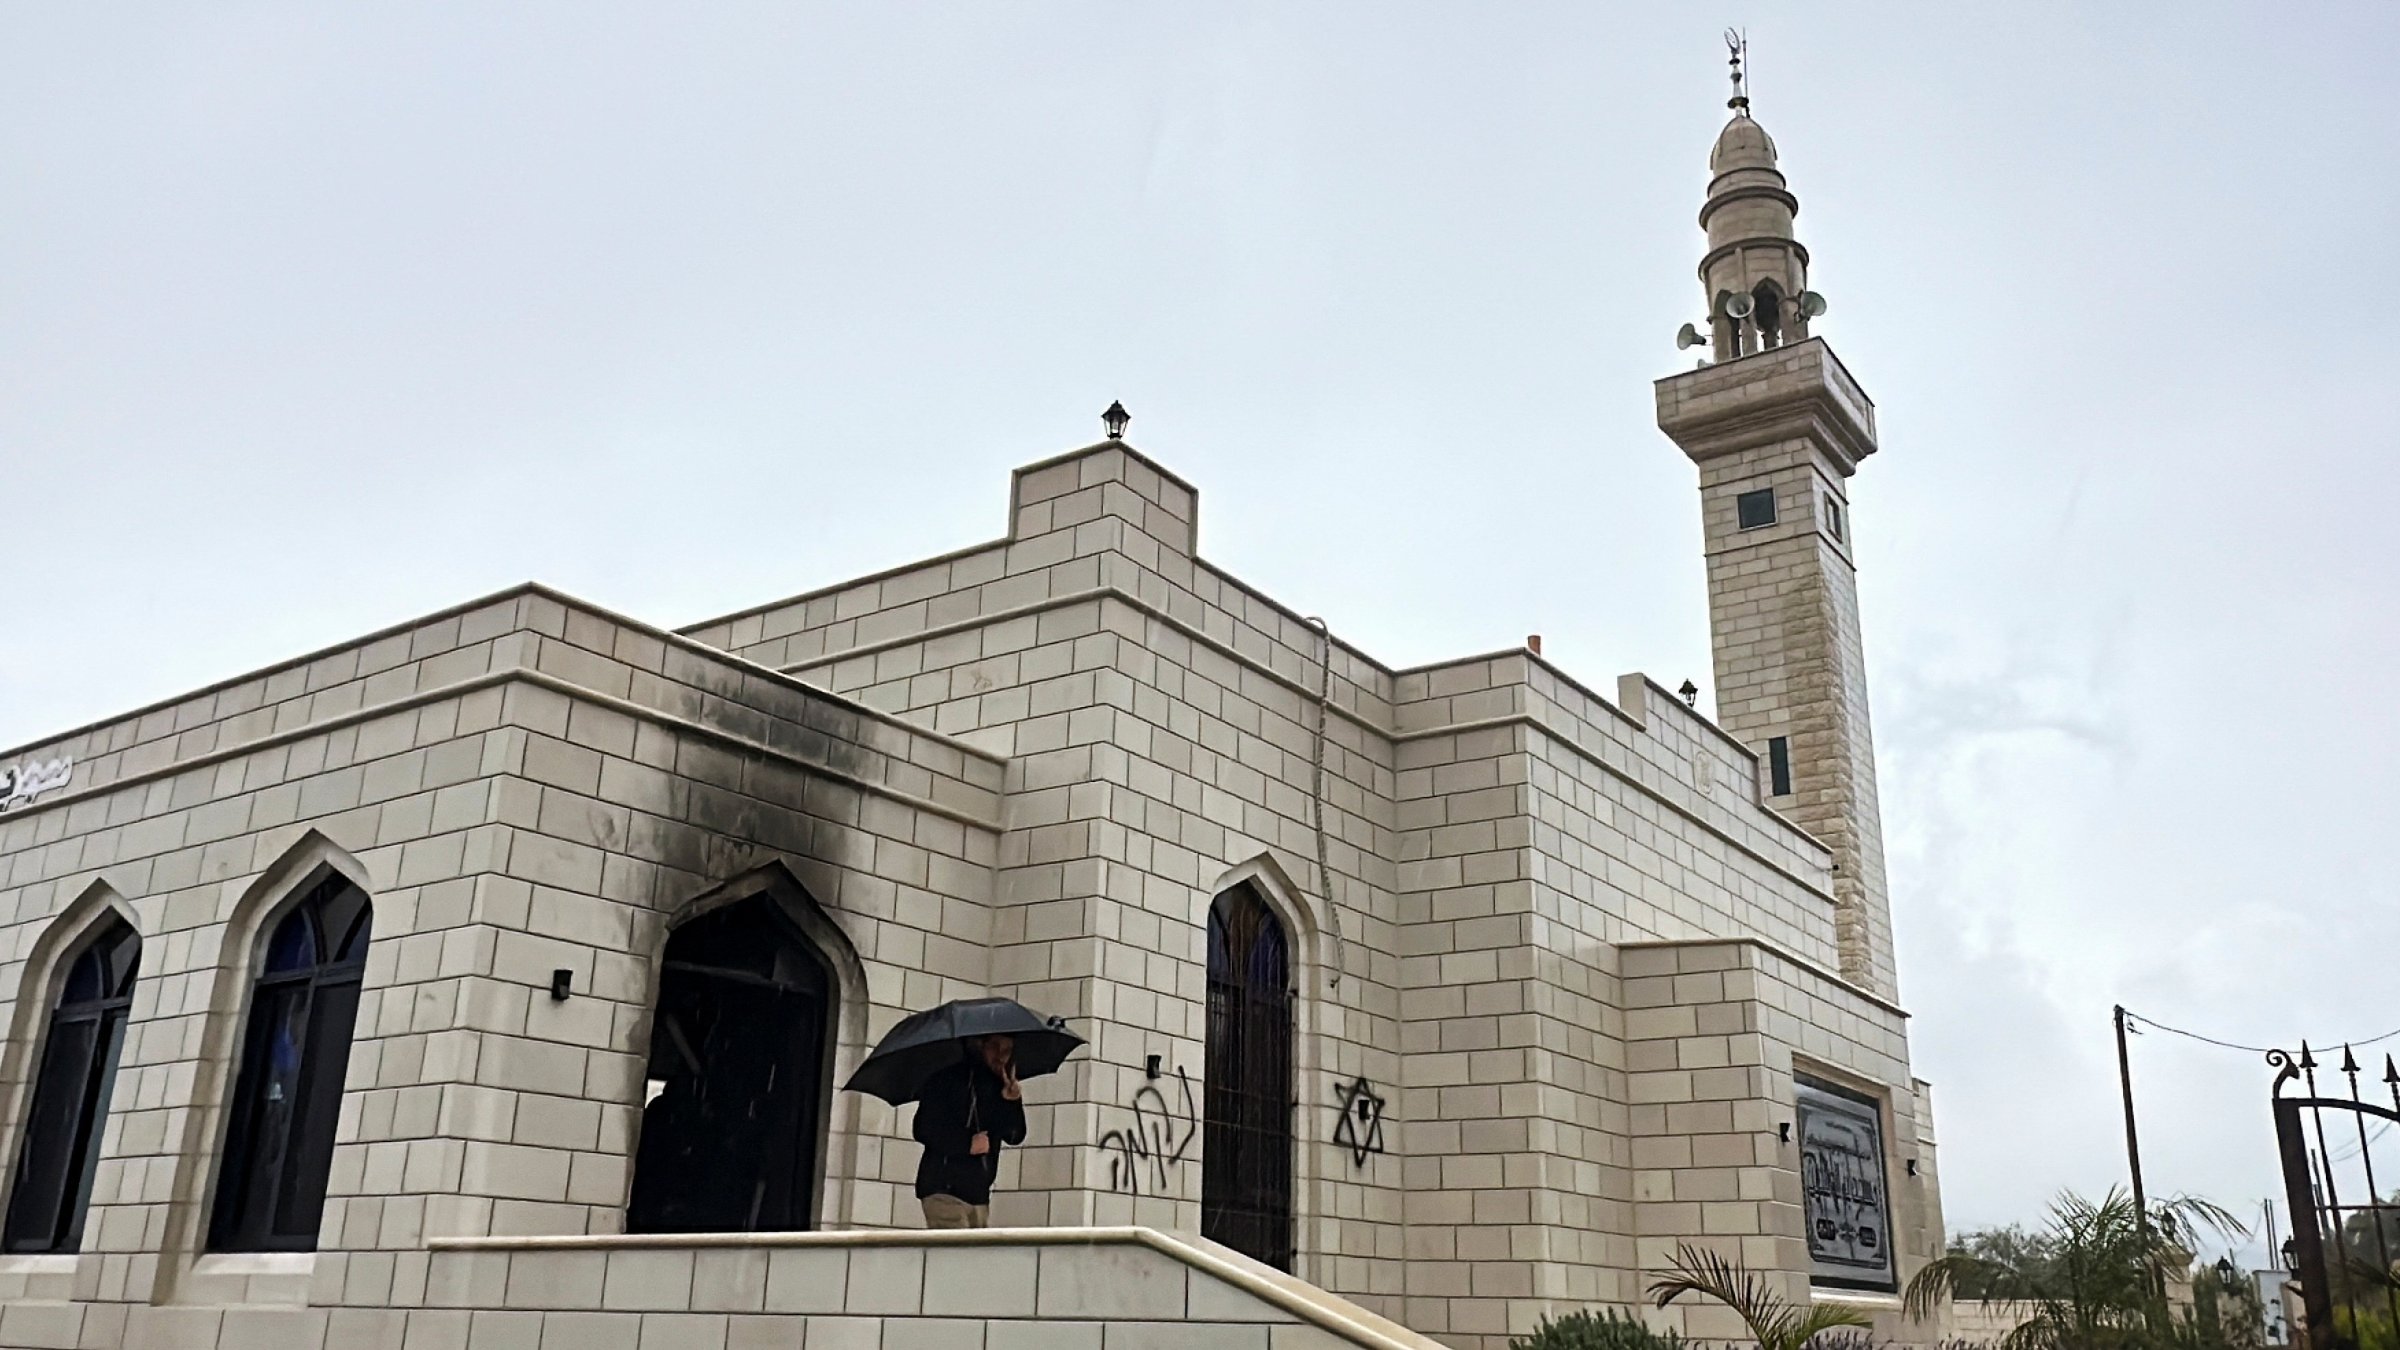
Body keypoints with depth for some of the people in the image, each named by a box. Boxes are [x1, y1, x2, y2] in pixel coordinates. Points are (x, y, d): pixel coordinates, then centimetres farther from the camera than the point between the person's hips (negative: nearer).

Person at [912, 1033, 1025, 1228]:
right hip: (944, 1190, -6)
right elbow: (923, 1130, -10)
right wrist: (968, 1143, -15)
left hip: (979, 1195, 6)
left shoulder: (999, 1086, 12)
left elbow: (1015, 1136, 3)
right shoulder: (948, 1077, -5)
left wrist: (1012, 1102, -13)